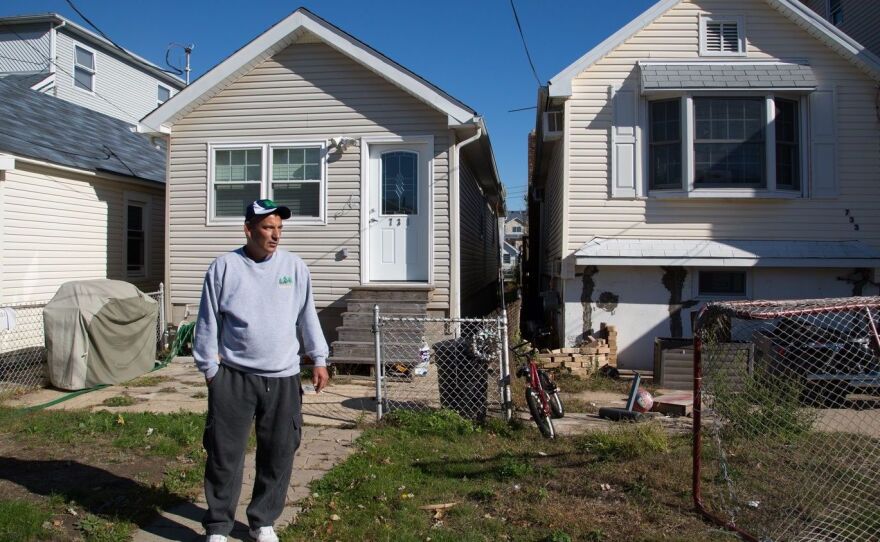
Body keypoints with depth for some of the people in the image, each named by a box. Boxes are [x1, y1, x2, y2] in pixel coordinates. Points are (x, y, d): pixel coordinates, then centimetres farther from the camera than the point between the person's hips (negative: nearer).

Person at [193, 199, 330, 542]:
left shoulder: (294, 266, 3)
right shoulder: (224, 267, -2)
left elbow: (307, 316, 9)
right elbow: (208, 323, 2)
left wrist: (318, 359, 8)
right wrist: (209, 369, 2)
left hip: (283, 378, 2)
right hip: (234, 376, -2)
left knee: (278, 455, 9)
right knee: (224, 454, 5)